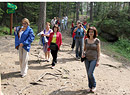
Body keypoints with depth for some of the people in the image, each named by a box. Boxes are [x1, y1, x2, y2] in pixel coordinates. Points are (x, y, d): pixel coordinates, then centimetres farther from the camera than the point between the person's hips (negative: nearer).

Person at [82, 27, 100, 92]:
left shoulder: (97, 40, -6)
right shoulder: (86, 40, 4)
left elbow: (98, 51, -5)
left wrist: (98, 61, -9)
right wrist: (83, 54, -6)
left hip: (94, 59, -4)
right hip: (87, 59, 4)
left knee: (90, 73, -12)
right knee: (88, 74, 8)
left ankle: (94, 85, 13)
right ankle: (90, 87, 24)